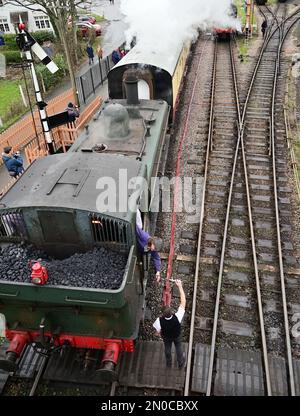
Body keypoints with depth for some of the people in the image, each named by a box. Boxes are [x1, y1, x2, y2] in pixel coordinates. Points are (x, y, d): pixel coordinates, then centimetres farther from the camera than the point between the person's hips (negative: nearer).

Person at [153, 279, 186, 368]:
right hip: (176, 336, -1)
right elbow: (183, 302, -41)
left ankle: (169, 363, 58)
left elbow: (158, 332, -21)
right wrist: (180, 286, -42)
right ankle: (181, 363, 54)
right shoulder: (177, 317, -45)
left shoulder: (159, 321, -42)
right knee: (178, 347, 29)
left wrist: (161, 334, 4)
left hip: (166, 337, 1)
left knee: (167, 348, 30)